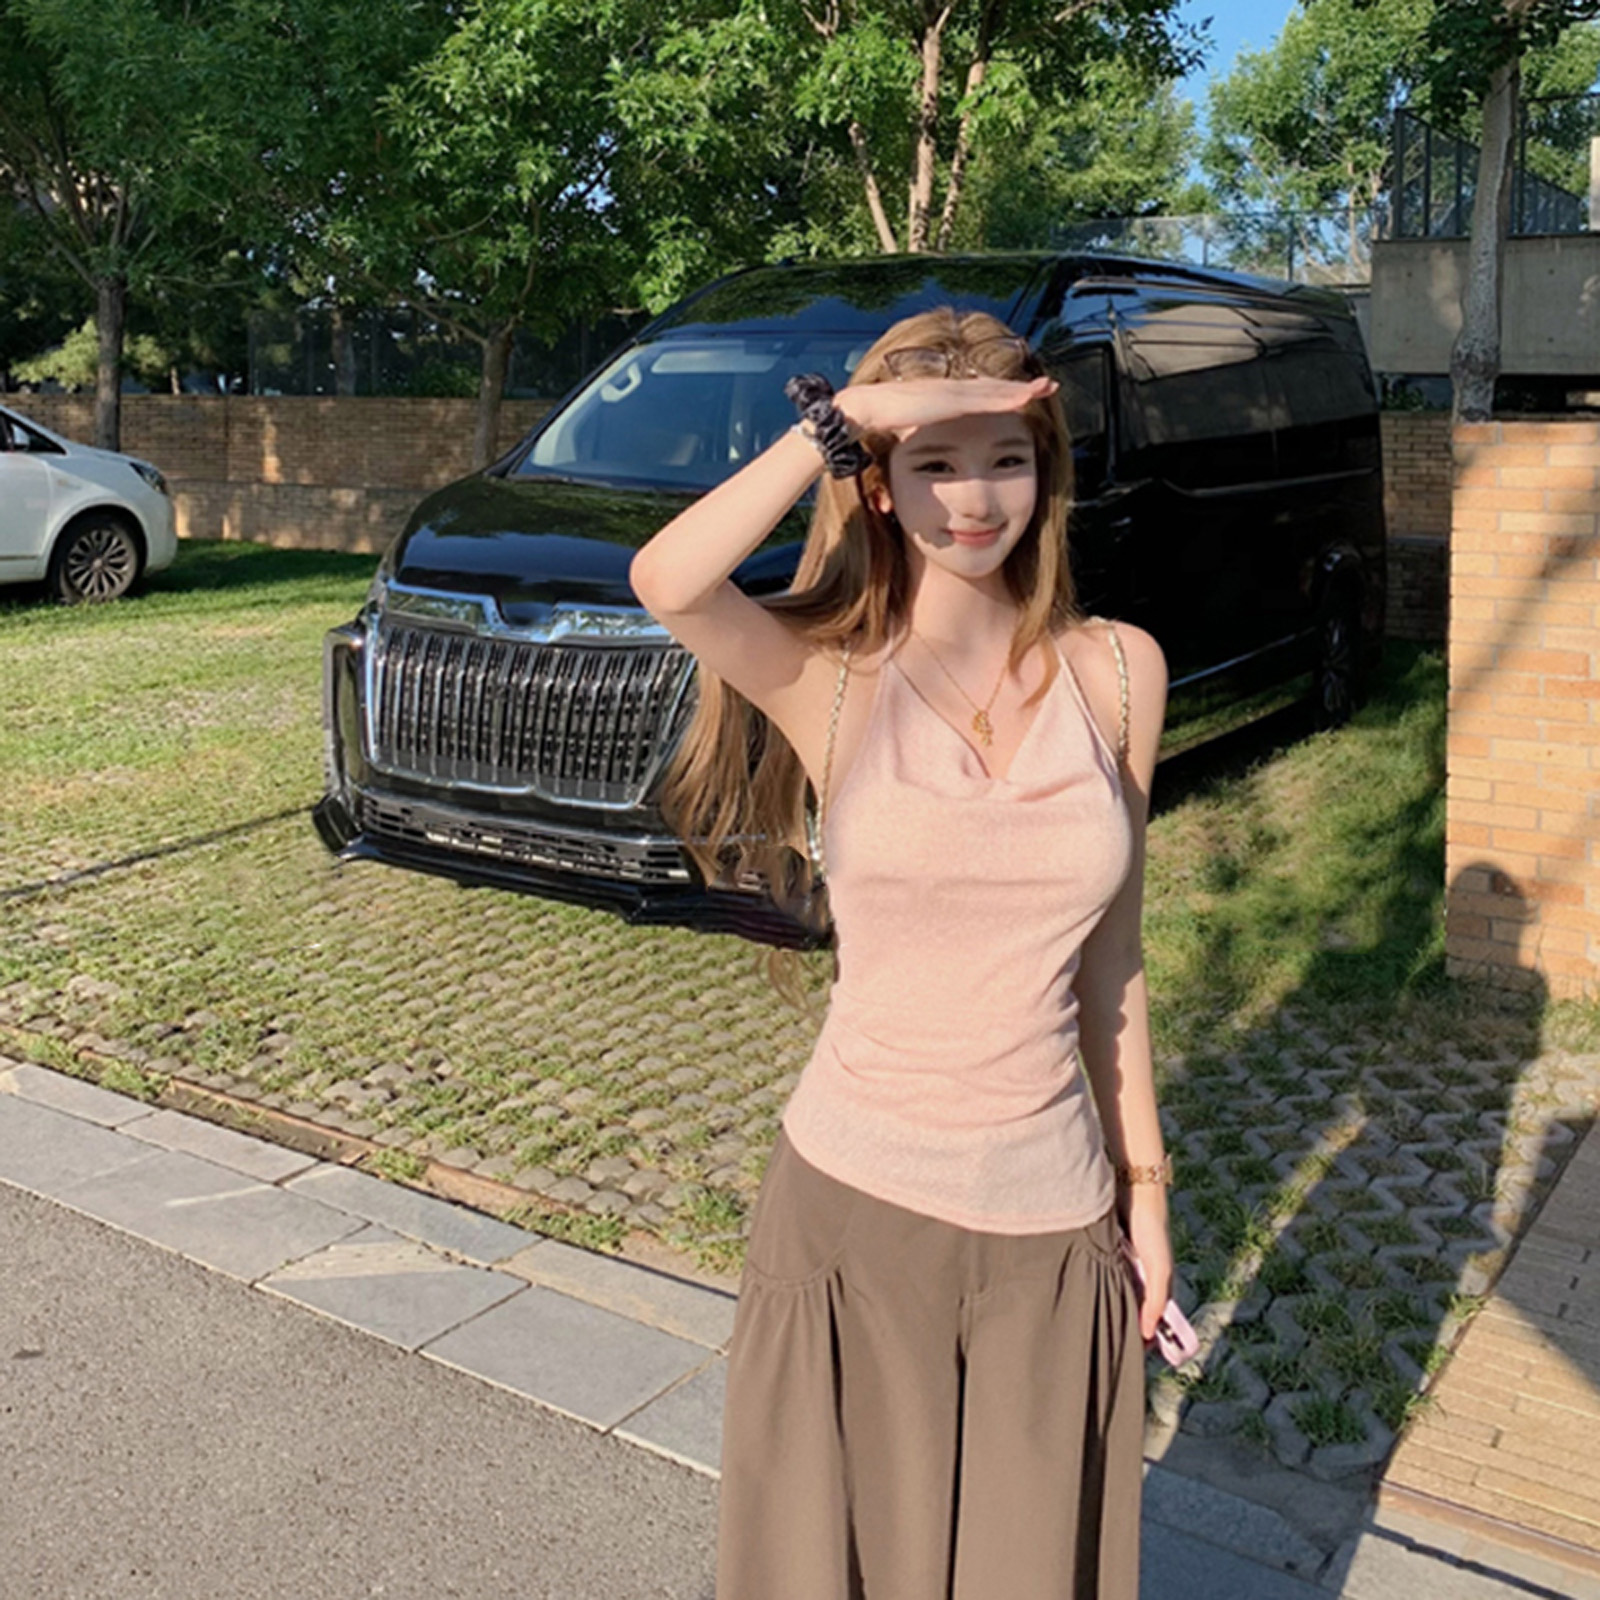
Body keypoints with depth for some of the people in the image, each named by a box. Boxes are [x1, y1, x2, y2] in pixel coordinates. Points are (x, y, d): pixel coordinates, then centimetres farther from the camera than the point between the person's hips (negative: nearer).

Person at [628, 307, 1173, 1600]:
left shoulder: (1119, 672, 0)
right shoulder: (829, 675, -8)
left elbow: (1111, 955, 6)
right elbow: (666, 582, -31)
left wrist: (1144, 1179, 9)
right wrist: (847, 413, -24)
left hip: (1052, 1225, 2)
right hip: (850, 1203, -2)